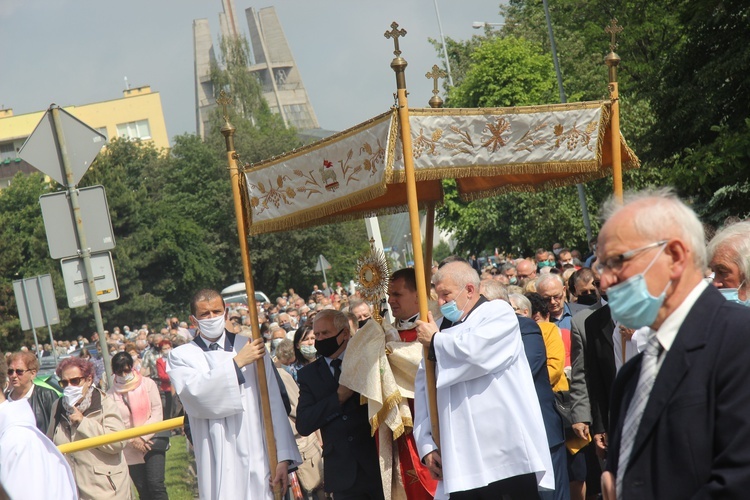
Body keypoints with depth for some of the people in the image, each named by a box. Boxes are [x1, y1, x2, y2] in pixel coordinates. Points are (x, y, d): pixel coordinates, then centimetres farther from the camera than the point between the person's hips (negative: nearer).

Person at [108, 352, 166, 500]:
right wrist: (133, 440, -14)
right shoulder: (112, 394, 1)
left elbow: (157, 413, -4)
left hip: (152, 443, -1)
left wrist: (143, 437, -13)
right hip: (131, 451, 1)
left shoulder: (148, 384, 1)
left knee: (156, 484, -15)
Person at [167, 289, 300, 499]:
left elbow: (274, 404, 3)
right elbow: (195, 392, -15)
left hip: (259, 460, 1)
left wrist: (283, 456, -4)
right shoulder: (181, 356, 6)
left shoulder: (252, 348, 7)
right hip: (219, 465, -1)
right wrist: (237, 362, -14)